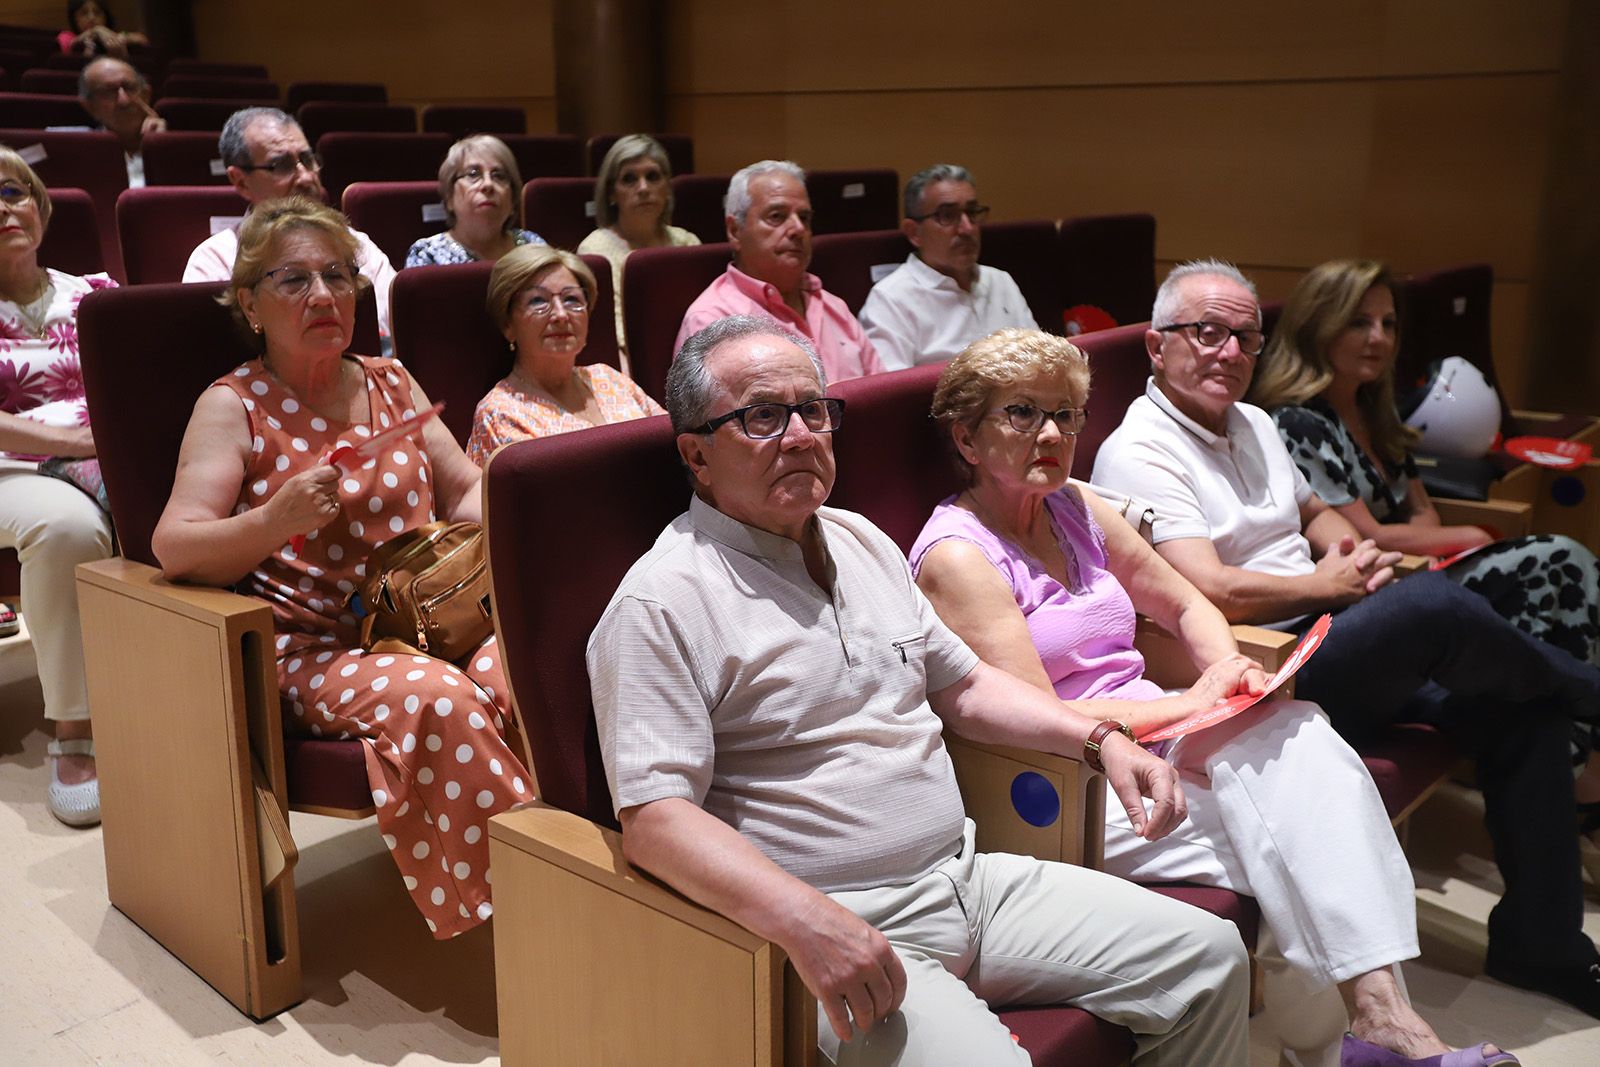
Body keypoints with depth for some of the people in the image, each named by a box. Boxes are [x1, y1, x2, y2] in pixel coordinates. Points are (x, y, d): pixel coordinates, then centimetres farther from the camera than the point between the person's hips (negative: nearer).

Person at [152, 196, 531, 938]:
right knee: (436, 697, -35)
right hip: (311, 648, -4)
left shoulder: (389, 383, 15)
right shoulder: (234, 405, 1)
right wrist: (274, 521, -28)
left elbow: (466, 488, 18)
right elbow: (173, 547, -9)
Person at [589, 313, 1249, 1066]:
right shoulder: (662, 604, -12)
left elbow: (962, 686, 23)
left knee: (1208, 955, 4)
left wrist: (1100, 739, 10)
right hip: (840, 931, -7)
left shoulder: (863, 543, 15)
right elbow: (654, 816, -19)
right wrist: (807, 920, -32)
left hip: (969, 882, 8)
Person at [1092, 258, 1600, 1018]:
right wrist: (1330, 586, -7)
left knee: (1517, 709, -4)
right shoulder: (1138, 453, -11)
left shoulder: (1255, 425, 18)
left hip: (1336, 649, 9)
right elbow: (1211, 594, -21)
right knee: (1431, 602, -27)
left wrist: (1355, 549, 8)